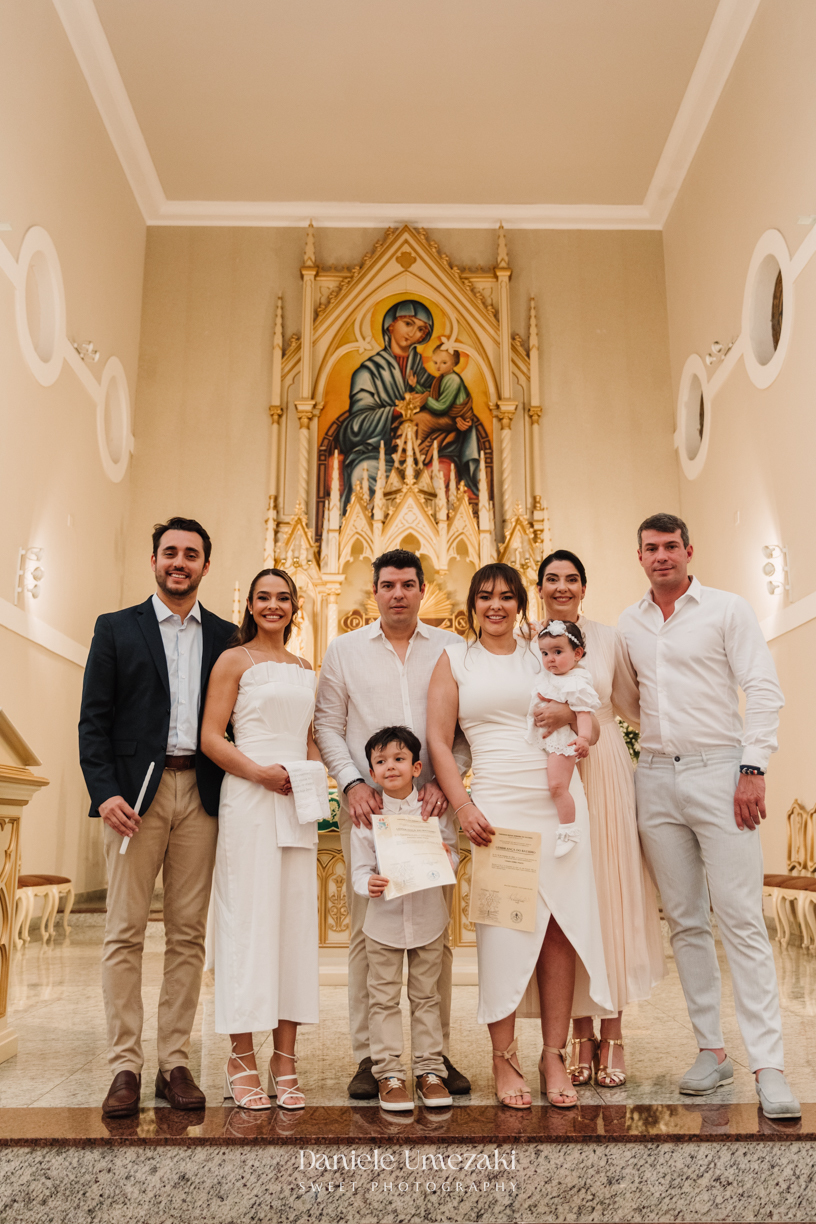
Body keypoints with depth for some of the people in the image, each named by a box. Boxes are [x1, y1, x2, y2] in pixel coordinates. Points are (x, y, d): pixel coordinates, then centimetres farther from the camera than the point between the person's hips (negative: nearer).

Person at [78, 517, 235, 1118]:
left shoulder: (225, 636, 12)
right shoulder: (116, 628, 8)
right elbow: (94, 719, 2)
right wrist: (104, 792, -10)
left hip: (201, 793, 2)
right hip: (136, 791, -1)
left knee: (188, 933, 5)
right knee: (125, 932, 0)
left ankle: (176, 1062, 15)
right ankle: (125, 1066, 9)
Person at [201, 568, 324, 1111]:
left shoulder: (306, 669, 18)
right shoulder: (234, 660, 3)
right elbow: (210, 736, -3)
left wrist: (315, 795, 6)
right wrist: (257, 771, -16)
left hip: (297, 804, 5)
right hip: (248, 801, -5)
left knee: (297, 920, 4)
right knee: (249, 919, -4)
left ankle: (285, 1062, 11)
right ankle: (243, 1061, 7)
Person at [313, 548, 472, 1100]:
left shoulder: (451, 649, 8)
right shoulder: (344, 650, 9)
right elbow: (328, 726, 6)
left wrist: (445, 782, -8)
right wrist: (352, 782, -7)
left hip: (432, 804, 1)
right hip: (368, 804, 0)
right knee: (367, 930, 1)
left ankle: (438, 1052, 15)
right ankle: (368, 1055, 11)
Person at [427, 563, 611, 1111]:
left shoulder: (542, 656, 16)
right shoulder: (455, 659, 10)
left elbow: (588, 723, 20)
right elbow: (439, 742, 4)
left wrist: (576, 723, -4)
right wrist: (464, 807, -8)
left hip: (558, 799, 2)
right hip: (497, 804, -2)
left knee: (561, 925, 1)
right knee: (505, 926, -3)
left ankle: (555, 1055, 12)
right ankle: (505, 1059, 11)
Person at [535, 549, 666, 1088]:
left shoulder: (609, 637, 6)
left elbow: (633, 705, 11)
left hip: (605, 773, 0)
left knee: (611, 891, 0)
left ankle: (613, 1033, 12)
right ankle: (581, 1033, 14)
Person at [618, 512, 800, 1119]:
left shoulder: (728, 610, 0)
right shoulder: (628, 624, 13)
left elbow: (765, 692, -5)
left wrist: (753, 769, -13)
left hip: (719, 772, -4)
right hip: (655, 779, 4)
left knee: (741, 919, -7)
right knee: (685, 921, 8)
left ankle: (769, 1066, -2)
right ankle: (712, 1051, 18)